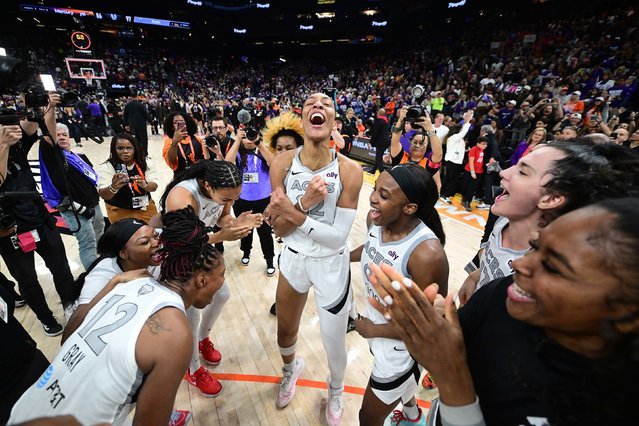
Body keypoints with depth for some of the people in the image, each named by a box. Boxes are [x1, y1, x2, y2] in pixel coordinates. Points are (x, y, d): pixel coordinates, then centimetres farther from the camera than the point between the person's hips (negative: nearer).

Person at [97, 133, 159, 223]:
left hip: (145, 207, 3)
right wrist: (113, 188, -47)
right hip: (120, 211, -2)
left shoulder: (146, 162, -6)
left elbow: (154, 186, -13)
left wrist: (144, 184, -36)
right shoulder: (107, 167, -14)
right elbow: (103, 195, -24)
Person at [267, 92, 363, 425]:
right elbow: (279, 228, -13)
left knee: (334, 344, 14)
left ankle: (336, 391, 52)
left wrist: (295, 214, -29)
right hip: (293, 258, 3)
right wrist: (305, 202, -30)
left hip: (332, 266, -2)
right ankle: (291, 367, 62)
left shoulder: (349, 170, -20)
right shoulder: (282, 163, -13)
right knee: (285, 331, 24)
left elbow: (338, 237, -21)